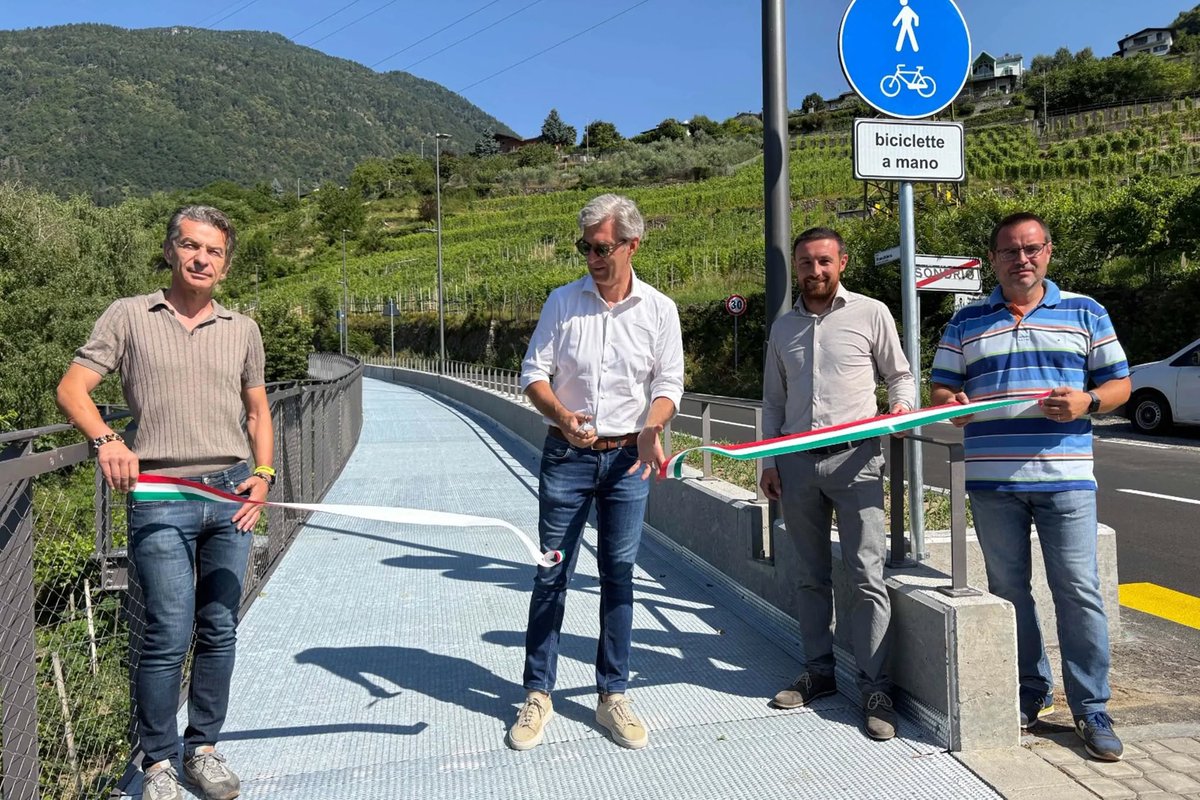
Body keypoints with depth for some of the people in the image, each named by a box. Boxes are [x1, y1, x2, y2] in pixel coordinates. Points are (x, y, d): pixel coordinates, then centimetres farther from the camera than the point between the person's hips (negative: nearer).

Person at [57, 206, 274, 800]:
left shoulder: (243, 331, 13)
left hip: (231, 494, 3)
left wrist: (262, 473, 4)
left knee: (219, 631, 8)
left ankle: (203, 748, 25)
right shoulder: (129, 316, 5)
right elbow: (72, 389, 1)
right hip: (159, 495, -3)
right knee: (169, 634, -3)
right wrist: (105, 439, -18)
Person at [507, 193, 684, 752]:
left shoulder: (659, 310, 2)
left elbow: (668, 383, 3)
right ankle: (538, 696, 17)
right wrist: (562, 416, -19)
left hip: (628, 458, 1)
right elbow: (534, 373, 0)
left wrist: (651, 428, -17)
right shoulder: (562, 301, 1)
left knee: (619, 575, 7)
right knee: (551, 573, 3)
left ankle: (613, 695, 21)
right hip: (566, 455, 0)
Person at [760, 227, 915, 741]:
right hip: (796, 463, 4)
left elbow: (900, 375, 10)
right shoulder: (783, 326, 14)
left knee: (868, 576, -6)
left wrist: (901, 406, -12)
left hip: (854, 458, -4)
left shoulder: (871, 314, 3)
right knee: (811, 577, 11)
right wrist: (768, 462, 10)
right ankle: (819, 671, 23)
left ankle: (875, 687, 3)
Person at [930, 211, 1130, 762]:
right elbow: (940, 388, 12)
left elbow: (1118, 383, 10)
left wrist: (1087, 401, -12)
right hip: (992, 478, 2)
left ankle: (1091, 710, 13)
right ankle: (1030, 694, 25)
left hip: (1065, 476, -1)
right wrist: (952, 404, -11)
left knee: (1078, 591, -1)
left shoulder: (1085, 312, 9)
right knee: (1008, 590, 9)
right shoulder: (966, 322, 11)